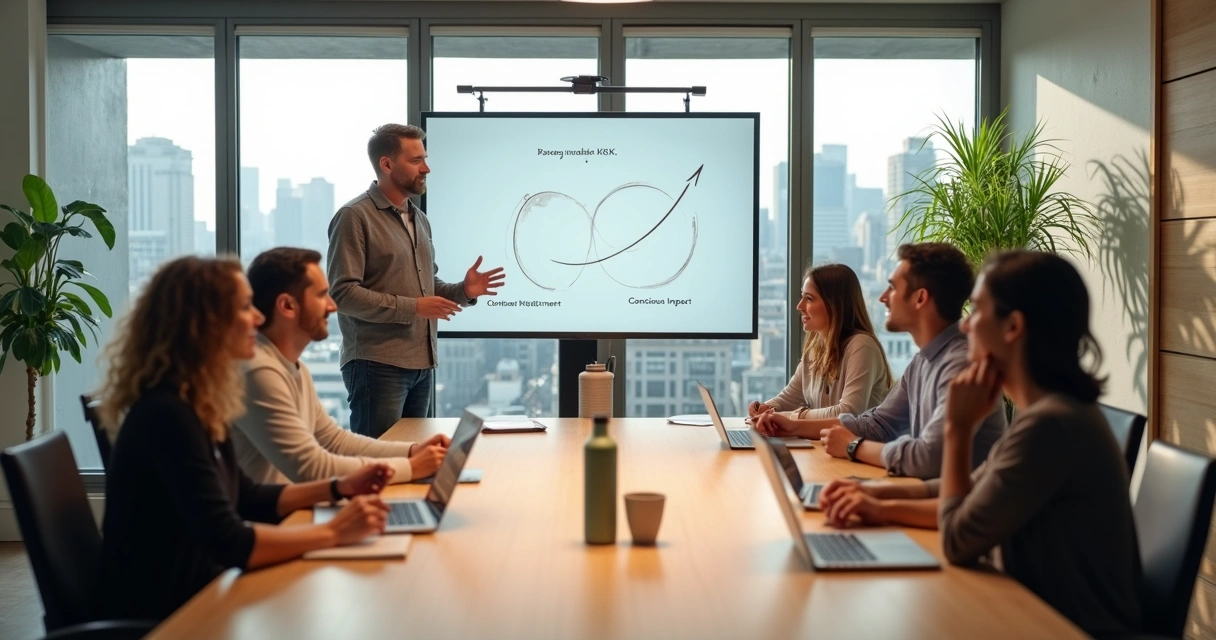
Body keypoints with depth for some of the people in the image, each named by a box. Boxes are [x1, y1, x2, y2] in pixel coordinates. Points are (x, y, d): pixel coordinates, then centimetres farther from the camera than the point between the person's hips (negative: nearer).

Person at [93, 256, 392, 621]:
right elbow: (229, 544, -28)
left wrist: (337, 488, 9)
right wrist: (333, 533, -20)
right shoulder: (167, 413, -23)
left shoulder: (199, 406, 5)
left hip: (190, 596, 8)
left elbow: (244, 500, 18)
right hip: (156, 616, -8)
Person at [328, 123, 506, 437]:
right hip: (377, 365, -8)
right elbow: (342, 293, -17)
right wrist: (412, 307, -20)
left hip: (422, 364, 8)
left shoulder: (419, 218, 17)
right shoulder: (354, 216, -9)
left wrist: (463, 291, 3)